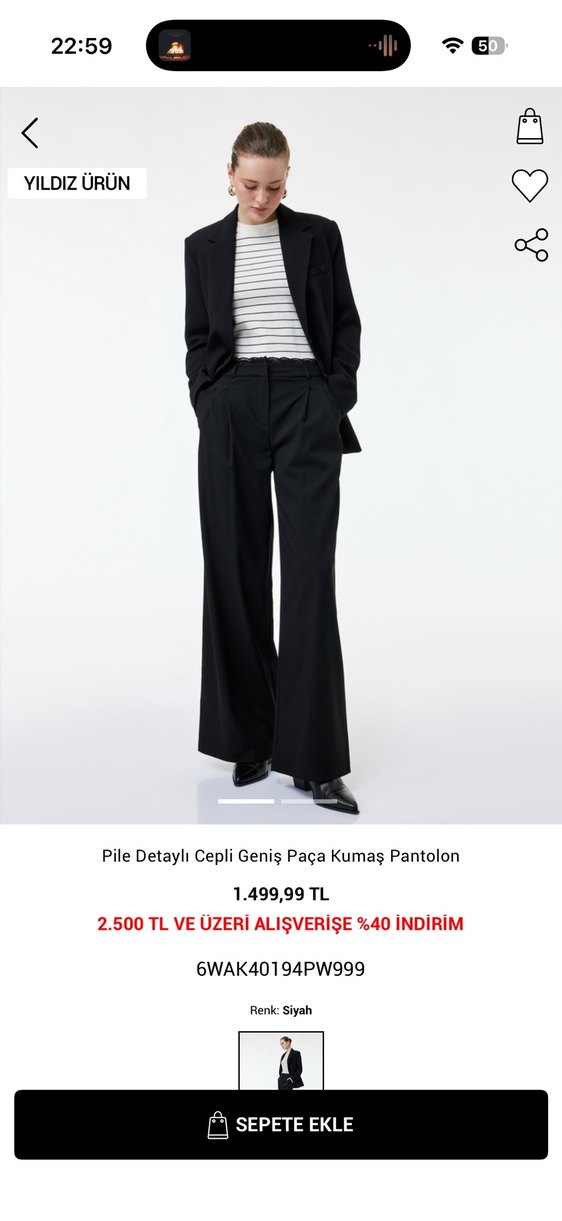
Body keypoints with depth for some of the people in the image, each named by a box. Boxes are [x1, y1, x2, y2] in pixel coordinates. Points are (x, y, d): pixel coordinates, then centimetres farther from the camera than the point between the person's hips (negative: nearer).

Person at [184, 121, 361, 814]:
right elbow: (198, 337, 14)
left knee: (310, 572, -9)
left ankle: (315, 760, -7)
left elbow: (346, 322, 10)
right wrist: (207, 405, 0)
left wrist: (337, 400, -2)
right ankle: (250, 737, 13)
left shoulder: (318, 235, 11)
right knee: (237, 571, 1)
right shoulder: (204, 246, 14)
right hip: (231, 410, 2)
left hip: (306, 403, -1)